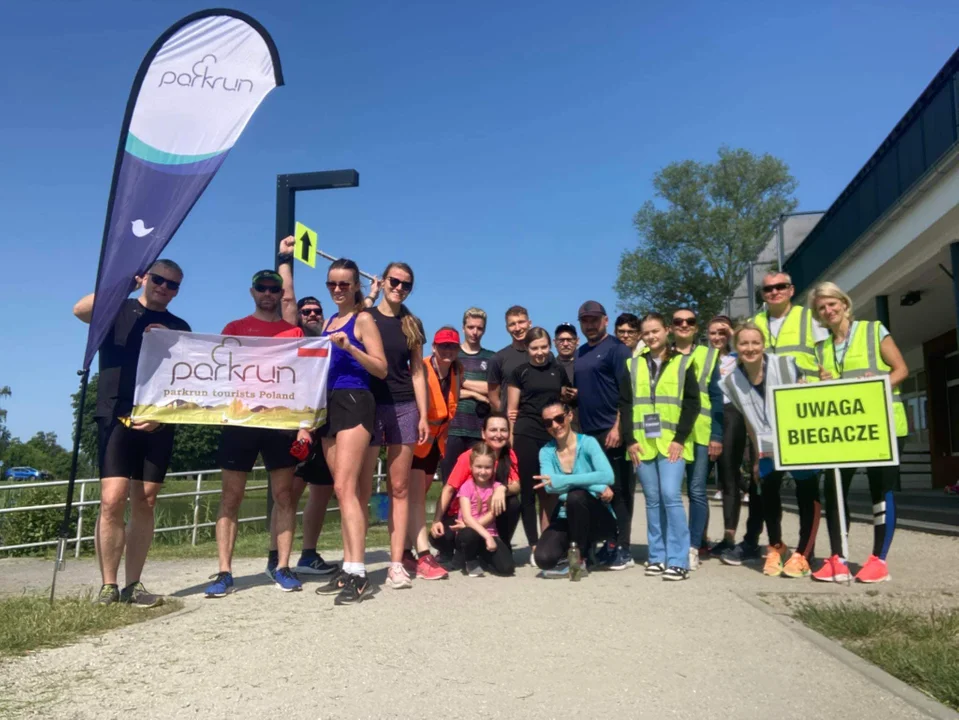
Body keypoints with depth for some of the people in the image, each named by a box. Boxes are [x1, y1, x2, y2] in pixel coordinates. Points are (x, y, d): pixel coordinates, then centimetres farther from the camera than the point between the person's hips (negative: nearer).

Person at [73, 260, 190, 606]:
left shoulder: (180, 328, 15)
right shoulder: (118, 309, 8)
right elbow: (81, 310, -14)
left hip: (159, 423, 3)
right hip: (117, 417, -3)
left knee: (145, 504, 3)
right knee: (113, 500, -12)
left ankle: (133, 585, 11)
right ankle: (108, 586, -1)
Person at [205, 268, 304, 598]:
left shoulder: (293, 331, 13)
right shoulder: (234, 328, 13)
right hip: (240, 419, 0)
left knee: (284, 494, 1)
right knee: (231, 496, -1)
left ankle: (282, 567, 7)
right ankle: (224, 572, 3)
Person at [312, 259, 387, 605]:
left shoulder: (363, 319, -1)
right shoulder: (328, 322, 20)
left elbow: (381, 369, -9)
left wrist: (349, 346, -20)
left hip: (355, 404, -7)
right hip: (330, 406, 8)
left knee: (345, 487, -16)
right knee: (345, 491, 8)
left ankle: (359, 573, -16)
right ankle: (348, 569, 12)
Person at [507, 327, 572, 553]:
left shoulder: (558, 371, 11)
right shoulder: (520, 372, 2)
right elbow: (511, 409, 1)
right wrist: (510, 440, -4)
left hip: (552, 435, 3)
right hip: (526, 435, -3)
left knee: (549, 491, 8)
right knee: (528, 490, 1)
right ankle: (534, 545, 8)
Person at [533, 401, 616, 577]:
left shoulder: (588, 443, -10)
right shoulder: (546, 452, -1)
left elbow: (607, 476, -27)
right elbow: (550, 487, -20)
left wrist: (562, 480, -34)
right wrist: (598, 487, -29)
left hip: (599, 520, -2)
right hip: (567, 518, 2)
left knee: (575, 495, -34)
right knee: (544, 559, -25)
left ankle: (579, 558, -12)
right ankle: (582, 546, 8)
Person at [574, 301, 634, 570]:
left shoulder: (616, 349, -5)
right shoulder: (580, 353, 17)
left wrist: (618, 426, -19)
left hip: (612, 431, -7)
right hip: (588, 432, 7)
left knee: (618, 490, -2)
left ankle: (623, 549, 3)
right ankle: (607, 543, 20)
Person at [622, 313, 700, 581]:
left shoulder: (683, 362, 5)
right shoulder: (634, 365, 12)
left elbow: (692, 403, 0)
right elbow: (625, 404, 9)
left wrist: (680, 438, -9)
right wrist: (630, 439, -1)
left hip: (672, 442, -3)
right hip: (643, 443, 3)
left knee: (671, 496, -12)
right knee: (653, 500, 6)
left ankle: (678, 560, -5)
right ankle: (658, 556, 14)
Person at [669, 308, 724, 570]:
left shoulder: (709, 355, 10)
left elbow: (716, 398, 5)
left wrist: (717, 436, -4)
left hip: (699, 434, -1)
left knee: (697, 491, -1)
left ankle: (693, 547, 5)